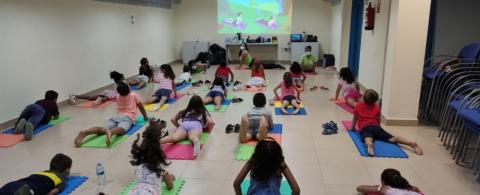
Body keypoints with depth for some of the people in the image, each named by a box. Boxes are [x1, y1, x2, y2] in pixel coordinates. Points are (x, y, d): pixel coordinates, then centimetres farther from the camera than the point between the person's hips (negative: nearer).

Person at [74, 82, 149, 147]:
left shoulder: (118, 97, 29)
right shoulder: (134, 95, 18)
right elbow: (141, 107, 27)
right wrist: (146, 117, 41)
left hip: (117, 116, 5)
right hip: (128, 117, -4)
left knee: (103, 129, -20)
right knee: (121, 129, -36)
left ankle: (84, 132, -47)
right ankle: (110, 132, -71)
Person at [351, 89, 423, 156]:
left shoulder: (358, 105, 20)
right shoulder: (376, 108, 25)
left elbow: (355, 118, 25)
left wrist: (352, 128, 38)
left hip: (365, 128, -3)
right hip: (376, 127, 4)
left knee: (368, 138, -36)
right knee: (392, 138, -7)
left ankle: (369, 144, -72)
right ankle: (411, 143, -30)